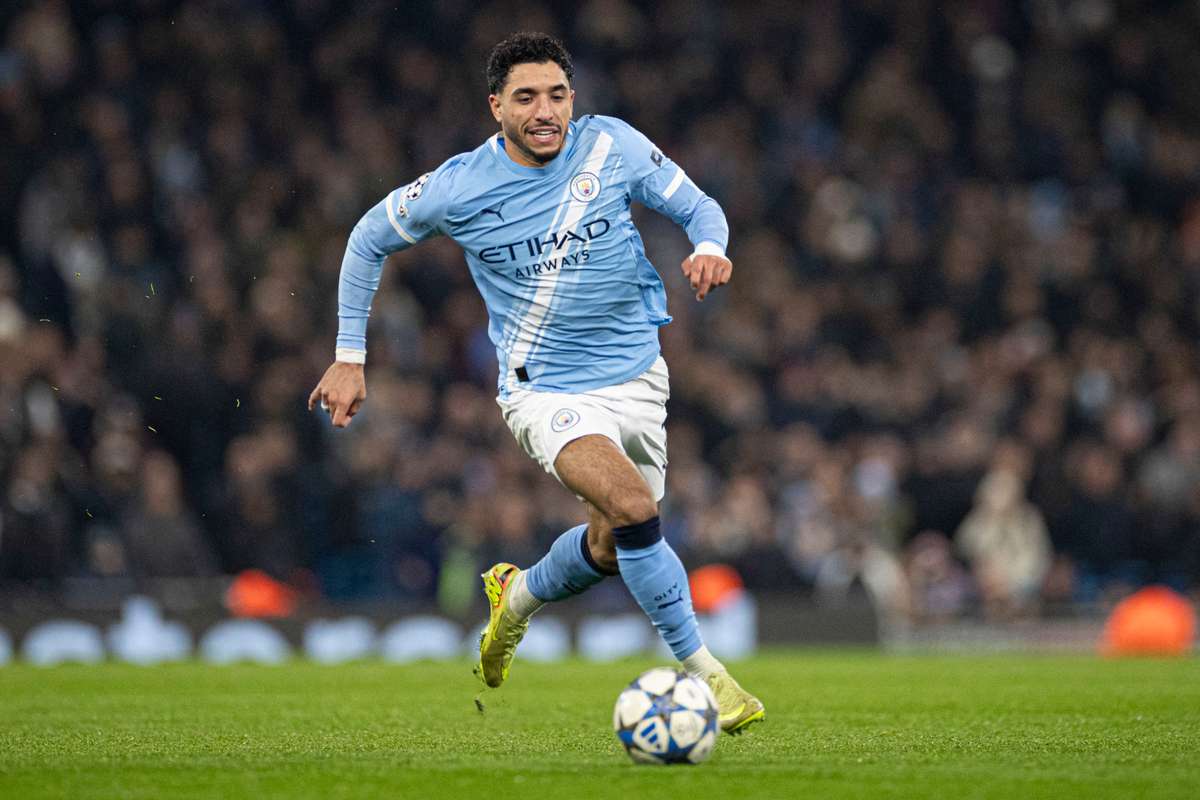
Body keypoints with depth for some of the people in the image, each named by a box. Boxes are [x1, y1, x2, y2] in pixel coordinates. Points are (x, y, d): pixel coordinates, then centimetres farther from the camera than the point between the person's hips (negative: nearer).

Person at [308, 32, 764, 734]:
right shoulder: (459, 188, -12)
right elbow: (370, 239, 4)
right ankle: (701, 671, -16)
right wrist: (350, 358, 3)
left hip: (637, 376, 4)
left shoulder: (612, 146, -8)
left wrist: (710, 247, -21)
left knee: (611, 550, 14)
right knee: (633, 509, -27)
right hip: (546, 390, -4)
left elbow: (698, 207, 3)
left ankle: (518, 596, 47)